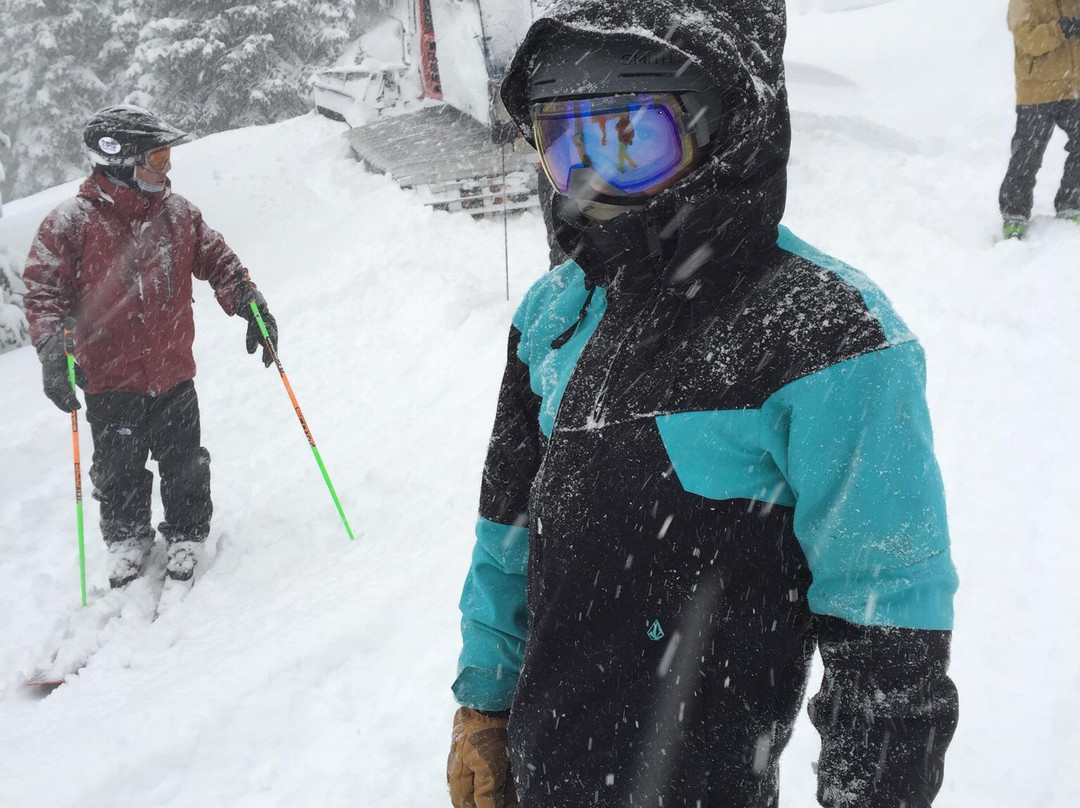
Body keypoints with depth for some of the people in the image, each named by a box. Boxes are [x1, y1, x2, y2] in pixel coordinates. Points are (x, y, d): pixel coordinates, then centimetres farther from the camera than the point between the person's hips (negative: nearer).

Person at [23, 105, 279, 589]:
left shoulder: (178, 214, 2)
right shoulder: (69, 224, -10)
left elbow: (218, 261, 10)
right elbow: (43, 290, -8)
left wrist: (248, 303, -4)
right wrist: (52, 350, -21)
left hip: (174, 374, 3)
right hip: (111, 381, -2)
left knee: (185, 467, 10)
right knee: (119, 474, 11)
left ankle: (187, 539, 31)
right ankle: (126, 541, 34)